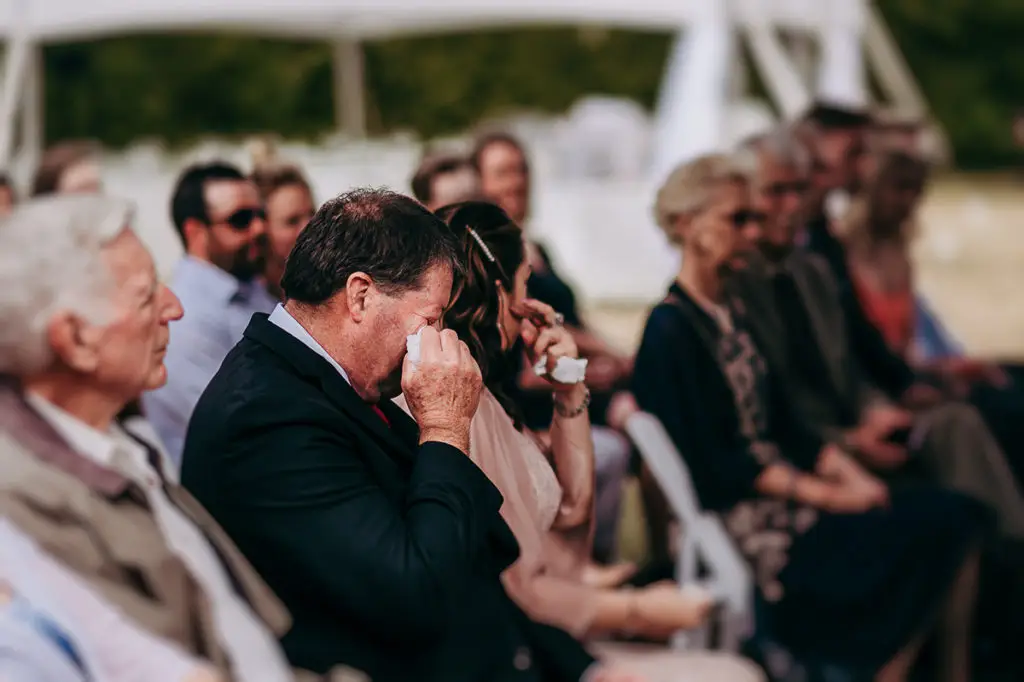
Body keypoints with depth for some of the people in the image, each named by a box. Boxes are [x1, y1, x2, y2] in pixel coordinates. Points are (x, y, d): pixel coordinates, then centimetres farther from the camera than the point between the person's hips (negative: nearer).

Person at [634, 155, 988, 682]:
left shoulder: (732, 312, 15)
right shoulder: (671, 330, -12)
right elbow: (712, 464, -16)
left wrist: (848, 474, -1)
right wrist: (828, 496, -17)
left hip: (784, 486, 8)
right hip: (742, 515, -8)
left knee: (956, 516, -6)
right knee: (914, 540, -17)